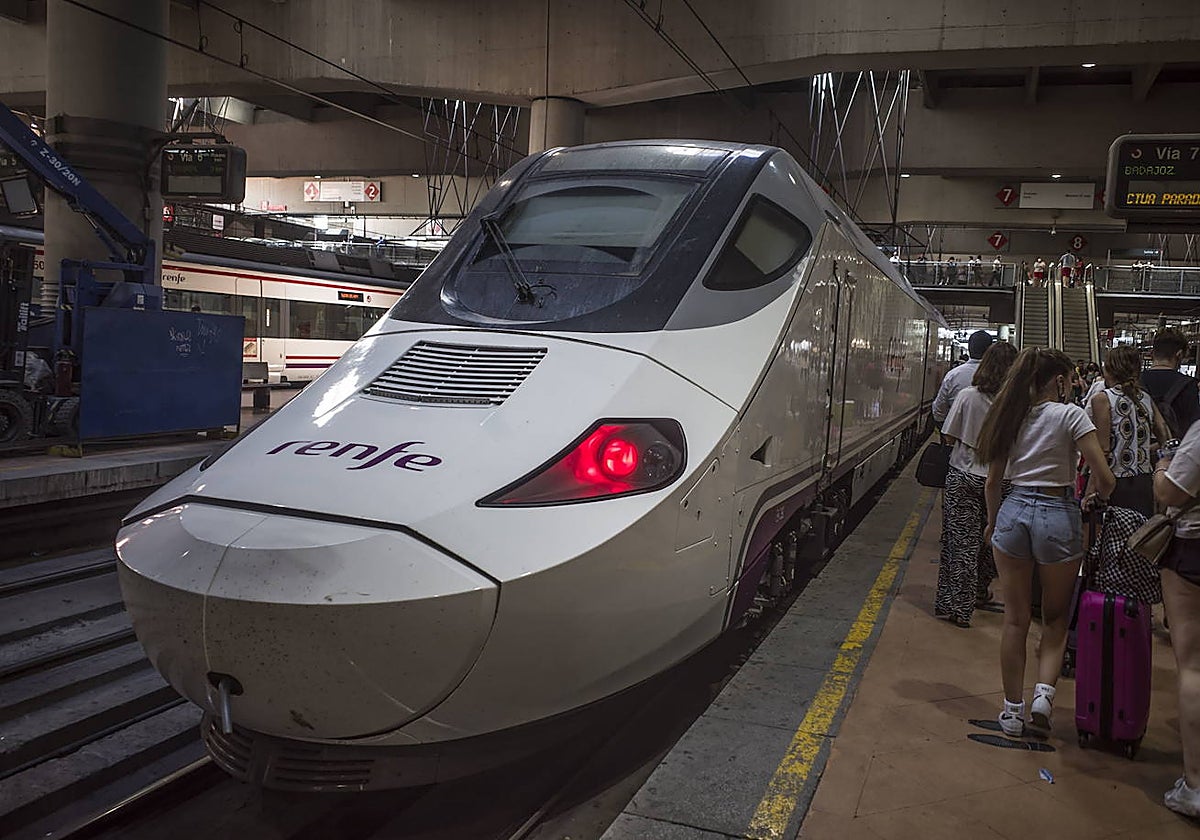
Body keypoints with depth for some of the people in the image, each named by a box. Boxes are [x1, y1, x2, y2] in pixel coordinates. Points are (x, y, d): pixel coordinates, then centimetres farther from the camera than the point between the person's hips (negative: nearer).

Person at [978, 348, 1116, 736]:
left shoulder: (1012, 415, 7)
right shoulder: (1070, 414, -6)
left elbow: (993, 481, 11)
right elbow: (1105, 477, -12)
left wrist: (993, 522, 25)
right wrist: (1096, 498, 9)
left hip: (1013, 511, 4)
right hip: (1057, 515, -3)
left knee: (1015, 620, 11)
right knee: (1056, 617, 15)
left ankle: (1013, 710, 17)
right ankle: (1044, 691, -1)